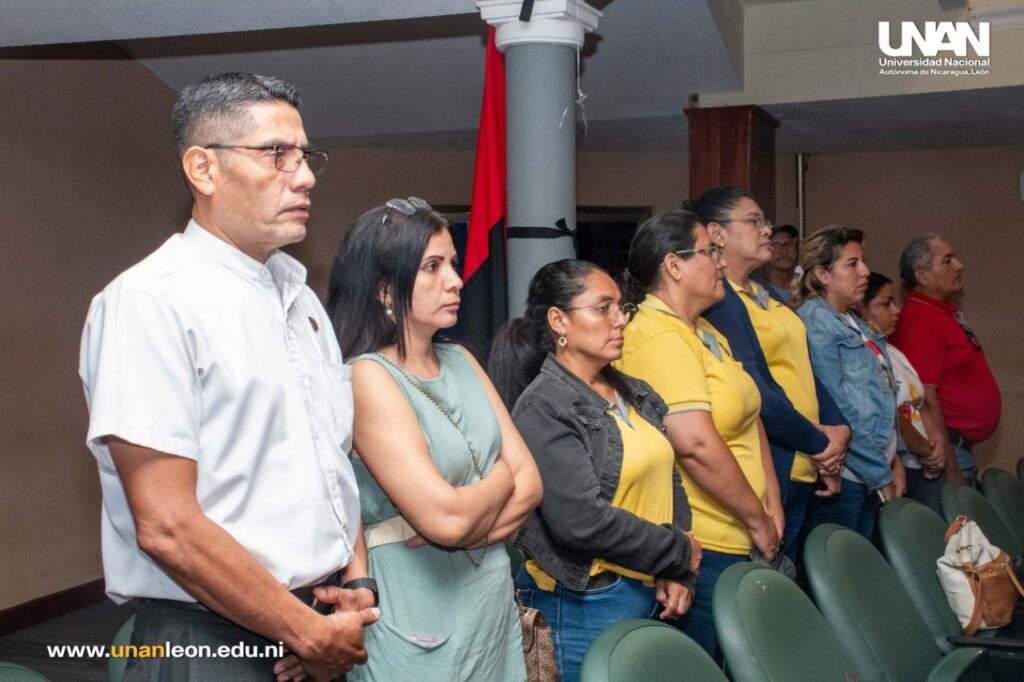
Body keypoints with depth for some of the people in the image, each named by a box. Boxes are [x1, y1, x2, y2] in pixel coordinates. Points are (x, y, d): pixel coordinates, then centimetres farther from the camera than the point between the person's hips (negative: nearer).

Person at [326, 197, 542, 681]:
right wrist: (499, 478, -6)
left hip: (495, 600, 7)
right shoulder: (367, 377, -17)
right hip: (420, 619, -7)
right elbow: (444, 517, -25)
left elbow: (529, 482, 1)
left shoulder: (461, 362, 6)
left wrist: (467, 522, -17)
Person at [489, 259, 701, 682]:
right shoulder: (544, 408, -15)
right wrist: (679, 553, -12)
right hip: (587, 604, -7)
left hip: (654, 594, 7)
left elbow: (669, 479, 10)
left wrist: (678, 573, -3)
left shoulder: (636, 394, 9)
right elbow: (583, 520, -23)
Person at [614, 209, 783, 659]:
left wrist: (771, 502, 6)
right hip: (701, 549, -9)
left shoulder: (706, 333, 13)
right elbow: (696, 445, -25)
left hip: (737, 541, 9)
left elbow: (748, 417, 15)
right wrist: (757, 520, -14)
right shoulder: (658, 338, -18)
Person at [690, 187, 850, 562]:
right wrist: (818, 442, -11)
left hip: (802, 473, 9)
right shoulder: (716, 300, -14)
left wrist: (838, 428, 2)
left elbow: (804, 371, 18)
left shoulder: (772, 299, 17)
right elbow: (753, 392, -21)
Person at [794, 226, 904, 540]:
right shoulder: (815, 323, -14)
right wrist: (880, 475, -13)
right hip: (844, 475, -8)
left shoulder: (853, 323, 14)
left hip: (874, 474, 9)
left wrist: (893, 459, 10)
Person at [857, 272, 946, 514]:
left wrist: (937, 445, 0)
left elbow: (920, 408, 18)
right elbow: (891, 419, -18)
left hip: (924, 467, 9)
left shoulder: (893, 352, 18)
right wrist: (928, 451, -5)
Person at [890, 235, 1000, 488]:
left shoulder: (945, 313, 13)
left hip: (962, 446, 10)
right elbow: (924, 398, -24)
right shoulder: (920, 321, -19)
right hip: (946, 448, -10)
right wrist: (951, 470, -24)